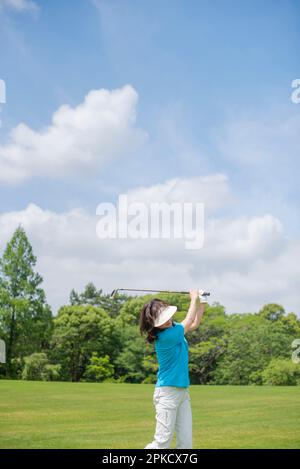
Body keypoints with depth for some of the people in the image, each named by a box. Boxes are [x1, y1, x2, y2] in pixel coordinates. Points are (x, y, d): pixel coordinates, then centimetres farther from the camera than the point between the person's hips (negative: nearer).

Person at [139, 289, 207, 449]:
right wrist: (194, 299, 6)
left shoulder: (174, 328, 7)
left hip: (183, 392, 8)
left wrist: (202, 301, 14)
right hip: (167, 393, -8)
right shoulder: (165, 336, -18)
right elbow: (189, 321, -8)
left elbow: (194, 324, 24)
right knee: (162, 442, -9)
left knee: (186, 442, 3)